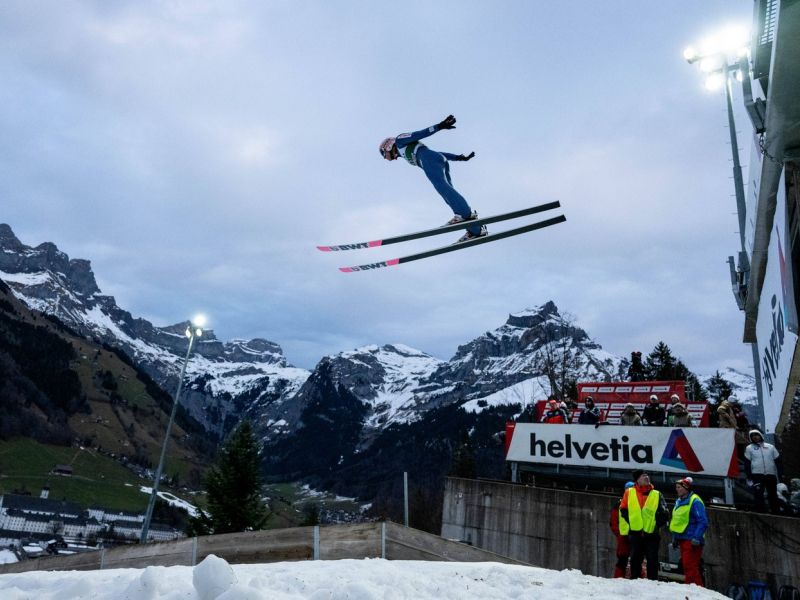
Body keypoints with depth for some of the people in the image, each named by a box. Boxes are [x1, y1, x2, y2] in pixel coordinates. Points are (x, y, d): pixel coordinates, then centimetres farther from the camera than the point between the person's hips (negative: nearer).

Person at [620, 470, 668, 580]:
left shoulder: (657, 494, 6)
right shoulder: (629, 492, 4)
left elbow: (664, 514, 6)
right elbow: (623, 509, 10)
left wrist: (657, 525, -3)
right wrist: (631, 522, 3)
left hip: (652, 533, 0)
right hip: (635, 533, 0)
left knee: (652, 559, 3)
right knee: (635, 559, 6)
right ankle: (634, 580, 16)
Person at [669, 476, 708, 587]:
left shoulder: (695, 501, -12)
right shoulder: (679, 502, 15)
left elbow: (703, 522, -17)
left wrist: (697, 537, -22)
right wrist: (675, 536, 18)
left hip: (691, 540, -9)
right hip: (682, 539, 9)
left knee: (690, 567, -9)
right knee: (686, 566, 14)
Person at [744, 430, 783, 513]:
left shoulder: (770, 447, 14)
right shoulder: (749, 448, 8)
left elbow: (778, 461, 15)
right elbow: (747, 463, 5)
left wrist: (780, 474, 6)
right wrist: (749, 475, -2)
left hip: (771, 475, 2)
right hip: (757, 475, -2)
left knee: (773, 495, 8)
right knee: (759, 495, -8)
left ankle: (775, 513, 17)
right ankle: (760, 512, -5)